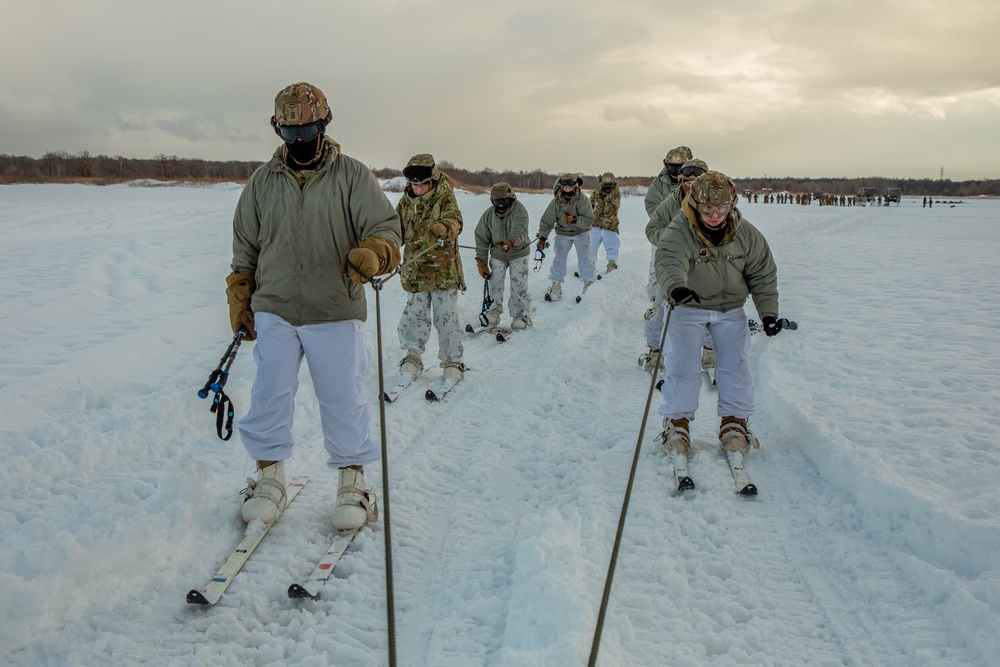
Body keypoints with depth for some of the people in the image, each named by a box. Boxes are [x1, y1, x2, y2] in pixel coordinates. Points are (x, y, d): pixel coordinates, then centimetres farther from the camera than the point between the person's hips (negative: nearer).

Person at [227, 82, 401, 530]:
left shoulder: (353, 176, 2)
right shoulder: (263, 181, 11)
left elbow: (385, 229, -3)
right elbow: (245, 249, 18)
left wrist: (372, 254, -25)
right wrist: (240, 302, 15)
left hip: (335, 313, -2)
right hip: (274, 311, 2)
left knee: (343, 399, 1)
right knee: (269, 395, -2)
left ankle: (352, 479, 18)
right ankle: (270, 477, 15)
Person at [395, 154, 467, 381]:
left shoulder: (445, 198, -7)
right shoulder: (406, 202, 7)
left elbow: (454, 221, -25)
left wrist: (444, 227, -48)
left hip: (443, 270, -4)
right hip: (415, 270, 4)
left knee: (446, 317, -1)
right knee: (414, 315, 6)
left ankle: (452, 361, 11)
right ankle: (413, 357, 21)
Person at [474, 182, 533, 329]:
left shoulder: (519, 210, -21)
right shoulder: (488, 215, -8)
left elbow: (520, 230, -40)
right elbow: (482, 239, -2)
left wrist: (510, 242, -61)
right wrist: (482, 263, -5)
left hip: (518, 253, -3)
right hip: (497, 254, 3)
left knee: (519, 285, -8)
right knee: (494, 284, 1)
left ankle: (523, 315, 8)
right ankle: (494, 311, 20)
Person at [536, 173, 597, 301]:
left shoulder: (582, 199, -23)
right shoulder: (556, 201, -17)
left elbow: (589, 220, -25)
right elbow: (547, 220, -10)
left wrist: (575, 219, -40)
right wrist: (542, 237, -19)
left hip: (581, 232, -2)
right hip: (562, 233, 2)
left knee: (584, 259, -4)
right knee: (559, 259, 2)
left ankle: (589, 285, 8)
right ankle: (556, 286, 14)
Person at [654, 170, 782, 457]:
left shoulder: (746, 234, -7)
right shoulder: (679, 231, -20)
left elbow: (763, 274, 3)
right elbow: (668, 260, -40)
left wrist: (768, 312, -4)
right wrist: (676, 286, -61)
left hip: (730, 309, 3)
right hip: (688, 307, -2)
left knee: (734, 364, -2)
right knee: (683, 365, -7)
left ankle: (734, 421, 15)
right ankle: (677, 422, 9)